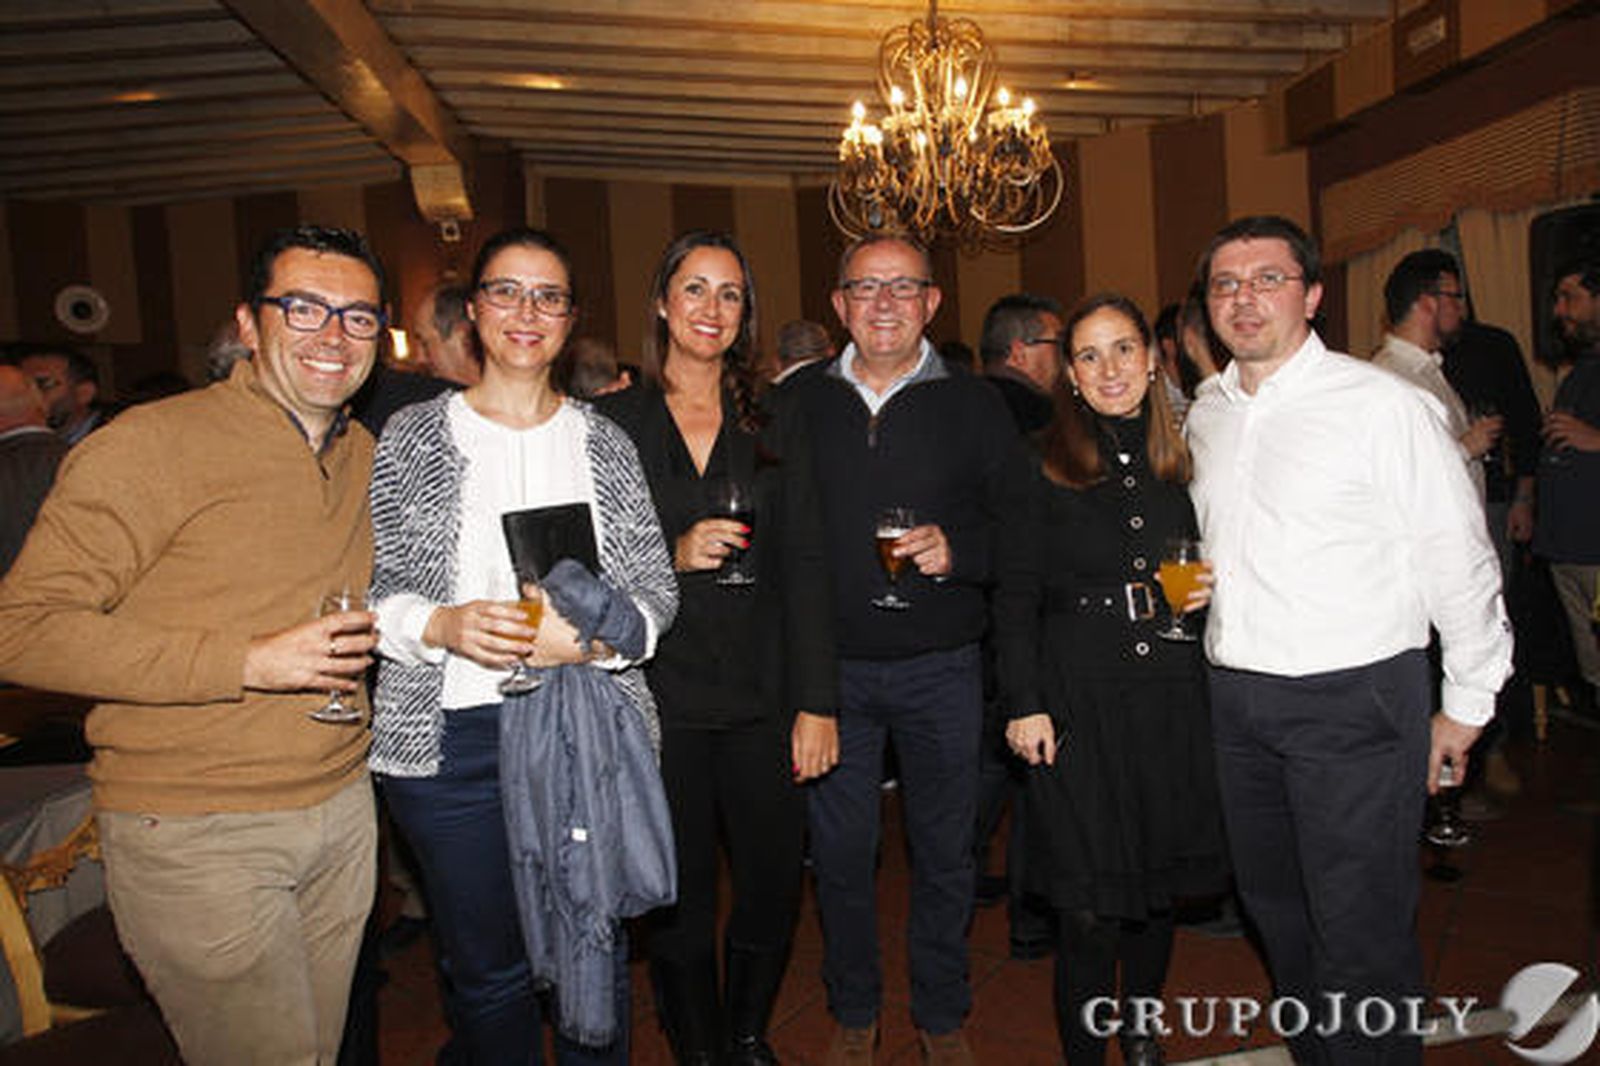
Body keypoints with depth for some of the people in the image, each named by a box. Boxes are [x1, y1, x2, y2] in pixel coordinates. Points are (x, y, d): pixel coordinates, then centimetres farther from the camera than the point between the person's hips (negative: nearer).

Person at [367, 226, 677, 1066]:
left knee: (596, 963, 12)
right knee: (486, 970, 11)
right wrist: (439, 625, -16)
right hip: (451, 736, -1)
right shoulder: (409, 437, 4)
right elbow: (364, 588, 2)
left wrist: (595, 635, -15)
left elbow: (658, 591, 4)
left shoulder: (604, 443, 7)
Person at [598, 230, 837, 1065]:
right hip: (659, 701, -2)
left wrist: (816, 704, -3)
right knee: (682, 898, 7)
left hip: (762, 701, 2)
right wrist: (672, 556, -16)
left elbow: (804, 569, 3)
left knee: (774, 887, 8)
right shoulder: (612, 425, 2)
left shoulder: (774, 431, 8)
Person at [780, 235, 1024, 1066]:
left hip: (940, 667, 0)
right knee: (839, 850, 12)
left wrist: (959, 551, -18)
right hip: (828, 663, 1)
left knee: (944, 851, 12)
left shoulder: (973, 406, 1)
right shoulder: (798, 402, 3)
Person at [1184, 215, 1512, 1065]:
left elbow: (1459, 561, -6)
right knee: (1272, 903, 19)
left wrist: (1465, 706, -2)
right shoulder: (1204, 416, 7)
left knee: (1358, 930, 2)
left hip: (1354, 700, -6)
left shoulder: (1380, 403, -10)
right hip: (1236, 700, 6)